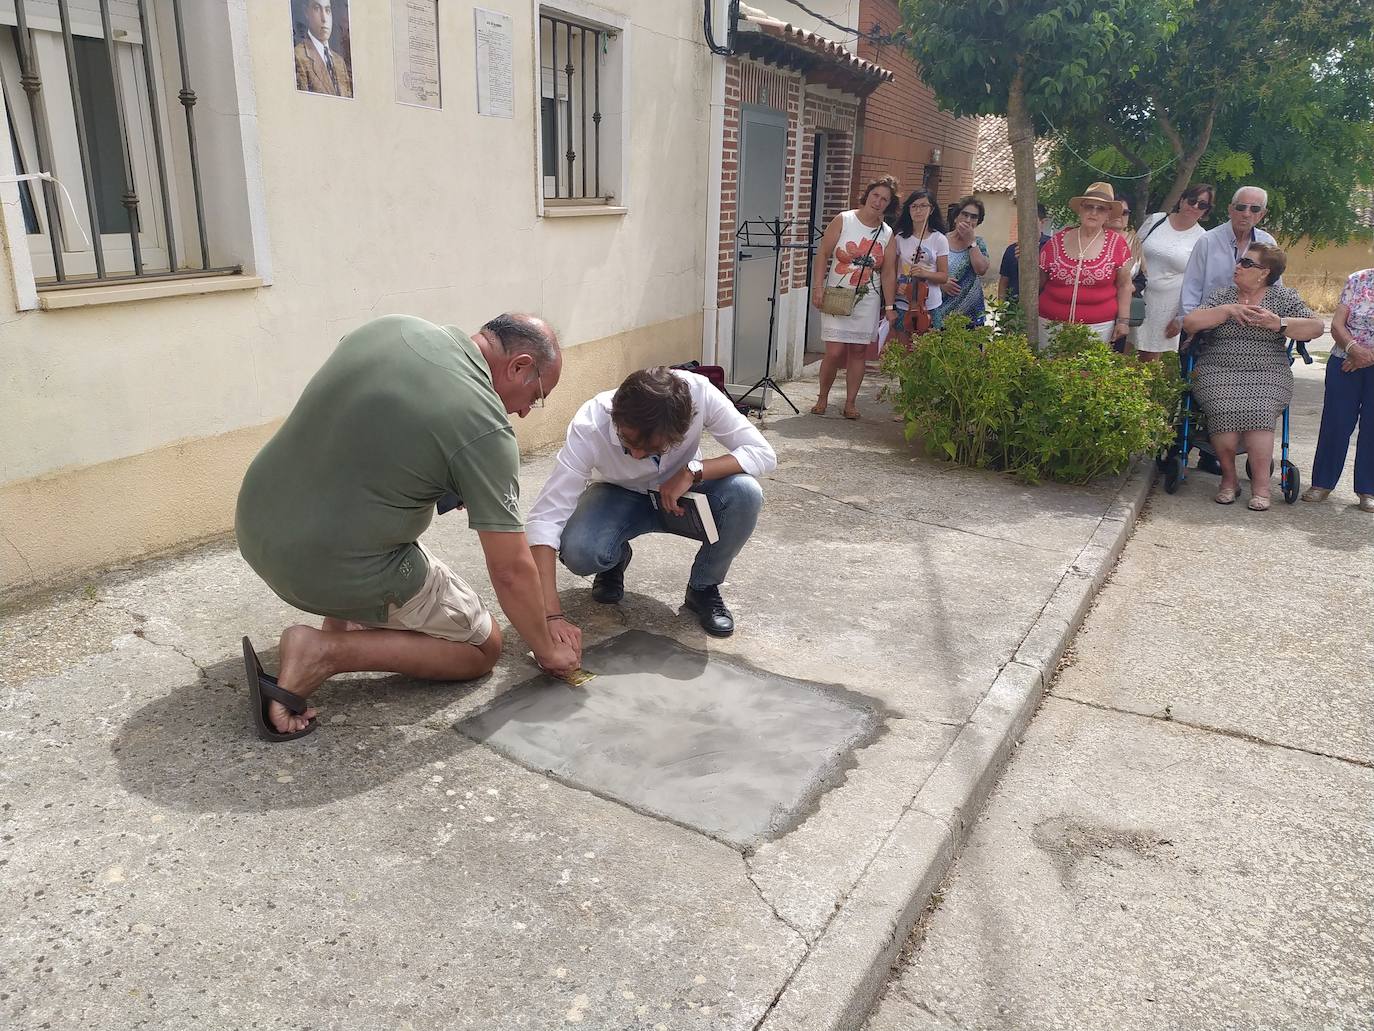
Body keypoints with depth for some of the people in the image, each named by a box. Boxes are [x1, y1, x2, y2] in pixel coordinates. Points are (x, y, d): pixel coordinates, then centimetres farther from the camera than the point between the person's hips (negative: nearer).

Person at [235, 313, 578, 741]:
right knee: (482, 649, 11)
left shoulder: (391, 326, 2)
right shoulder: (485, 427, -17)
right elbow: (510, 571, -13)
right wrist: (547, 650, 4)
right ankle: (325, 651, -5)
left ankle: (342, 617, 23)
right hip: (336, 571, -7)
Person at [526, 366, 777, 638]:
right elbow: (546, 517, -36)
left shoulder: (699, 394, -33)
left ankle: (703, 588, -3)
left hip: (682, 491, 1)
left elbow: (764, 454, -25)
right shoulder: (589, 426, -35)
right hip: (619, 495, -1)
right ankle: (617, 558, 7)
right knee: (578, 552, -32)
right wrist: (552, 615, -44)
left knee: (745, 494, -30)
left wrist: (693, 471, -38)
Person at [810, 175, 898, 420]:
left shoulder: (887, 234, 7)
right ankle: (823, 398, 12)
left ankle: (850, 402, 14)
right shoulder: (843, 221, -2)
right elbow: (823, 253, -2)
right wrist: (818, 286, -11)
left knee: (858, 351, 4)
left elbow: (887, 272, 11)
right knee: (835, 352, -8)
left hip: (867, 300, 3)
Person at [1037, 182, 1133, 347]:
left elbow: (1124, 285, 5)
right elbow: (1038, 282, 11)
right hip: (1051, 322, 1)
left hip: (1098, 326, -1)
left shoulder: (1117, 243, 1)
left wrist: (1123, 320, 2)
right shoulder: (1056, 241, 1)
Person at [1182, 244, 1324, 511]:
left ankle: (1261, 486, -24)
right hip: (1219, 374, 1)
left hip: (1268, 377, -1)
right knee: (1224, 410, -29)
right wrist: (1228, 310, -8)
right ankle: (1229, 479, -11)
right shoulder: (1221, 295, 14)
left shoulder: (1283, 297, 11)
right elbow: (1189, 323, 1)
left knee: (1258, 411, -30)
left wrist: (1278, 323, -11)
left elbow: (1316, 327, 3)